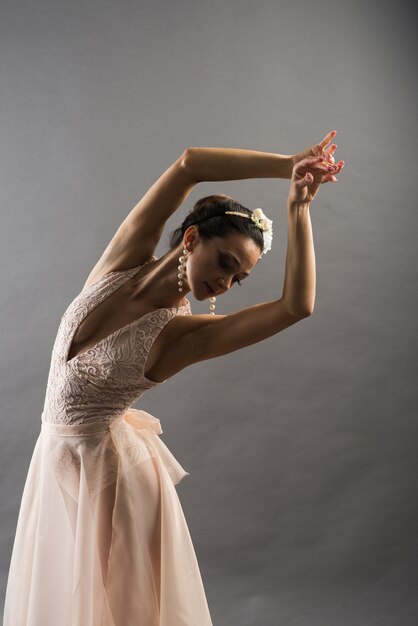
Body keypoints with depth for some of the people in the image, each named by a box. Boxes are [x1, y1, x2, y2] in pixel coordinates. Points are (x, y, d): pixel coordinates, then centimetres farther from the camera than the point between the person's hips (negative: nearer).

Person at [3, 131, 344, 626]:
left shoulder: (185, 333, -16)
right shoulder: (125, 260, -10)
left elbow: (297, 305, -30)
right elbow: (189, 164, -21)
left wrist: (298, 207, -25)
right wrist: (288, 164, -23)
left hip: (114, 472, -3)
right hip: (57, 461, 4)